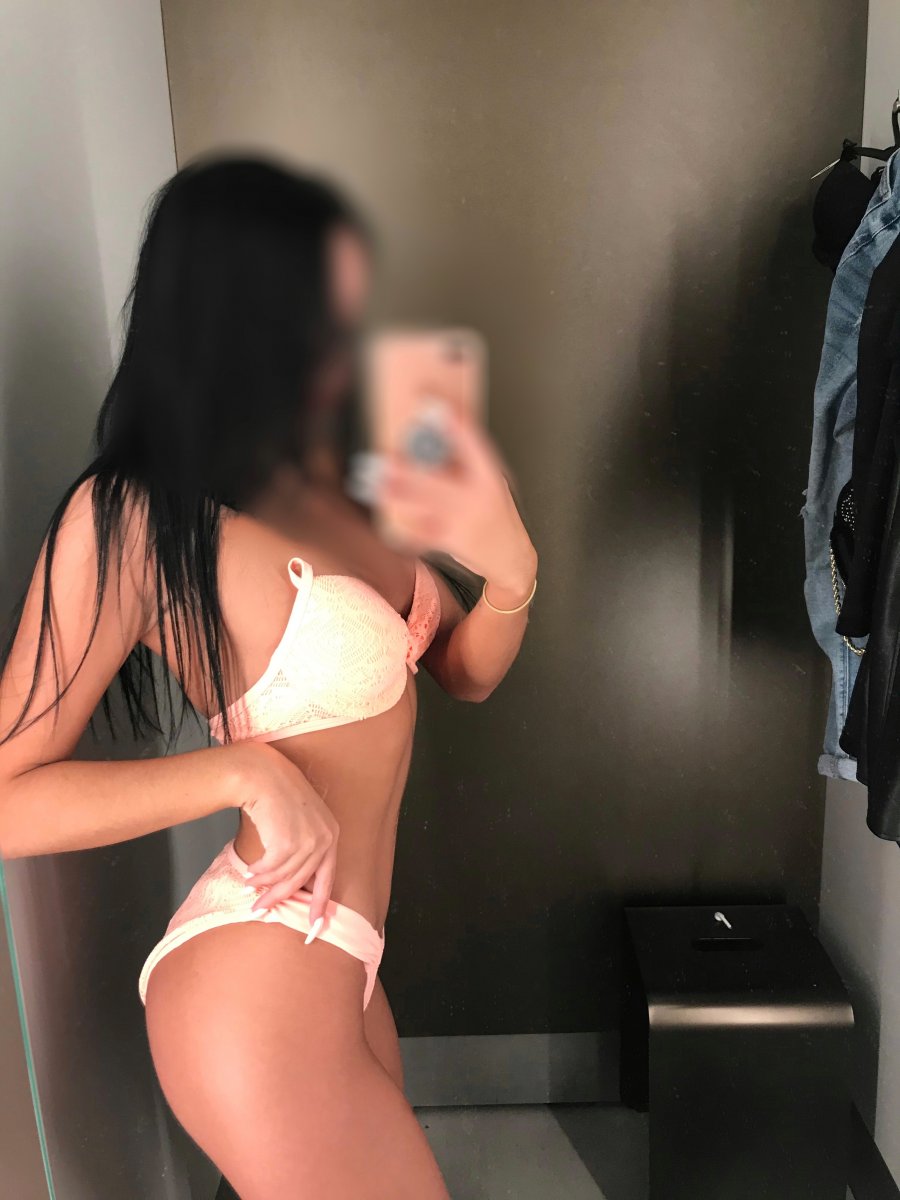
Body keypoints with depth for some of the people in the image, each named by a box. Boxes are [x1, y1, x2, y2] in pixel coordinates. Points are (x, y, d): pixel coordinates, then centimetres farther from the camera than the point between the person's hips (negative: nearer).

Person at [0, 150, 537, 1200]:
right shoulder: (134, 520, -20)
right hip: (257, 993, -7)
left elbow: (466, 671, 4)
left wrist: (509, 565, -16)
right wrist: (245, 770, -25)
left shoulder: (329, 468, -1)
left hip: (334, 962, 7)